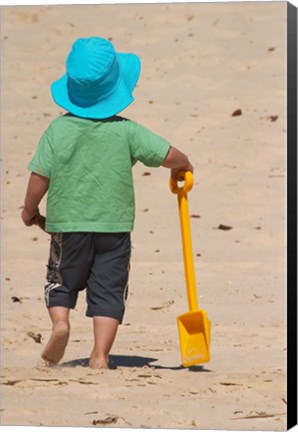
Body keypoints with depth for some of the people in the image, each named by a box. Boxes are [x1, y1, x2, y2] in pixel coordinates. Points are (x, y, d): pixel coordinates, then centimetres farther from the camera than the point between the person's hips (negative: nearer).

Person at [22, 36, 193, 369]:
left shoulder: (58, 129, -6)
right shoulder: (126, 131, -6)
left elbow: (40, 176, -7)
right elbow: (169, 155, -7)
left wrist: (30, 210, 9)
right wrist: (182, 167, 16)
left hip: (68, 223, 0)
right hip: (115, 224, 0)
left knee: (61, 282, 19)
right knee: (108, 290, 5)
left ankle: (60, 320, -7)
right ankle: (100, 353, -5)